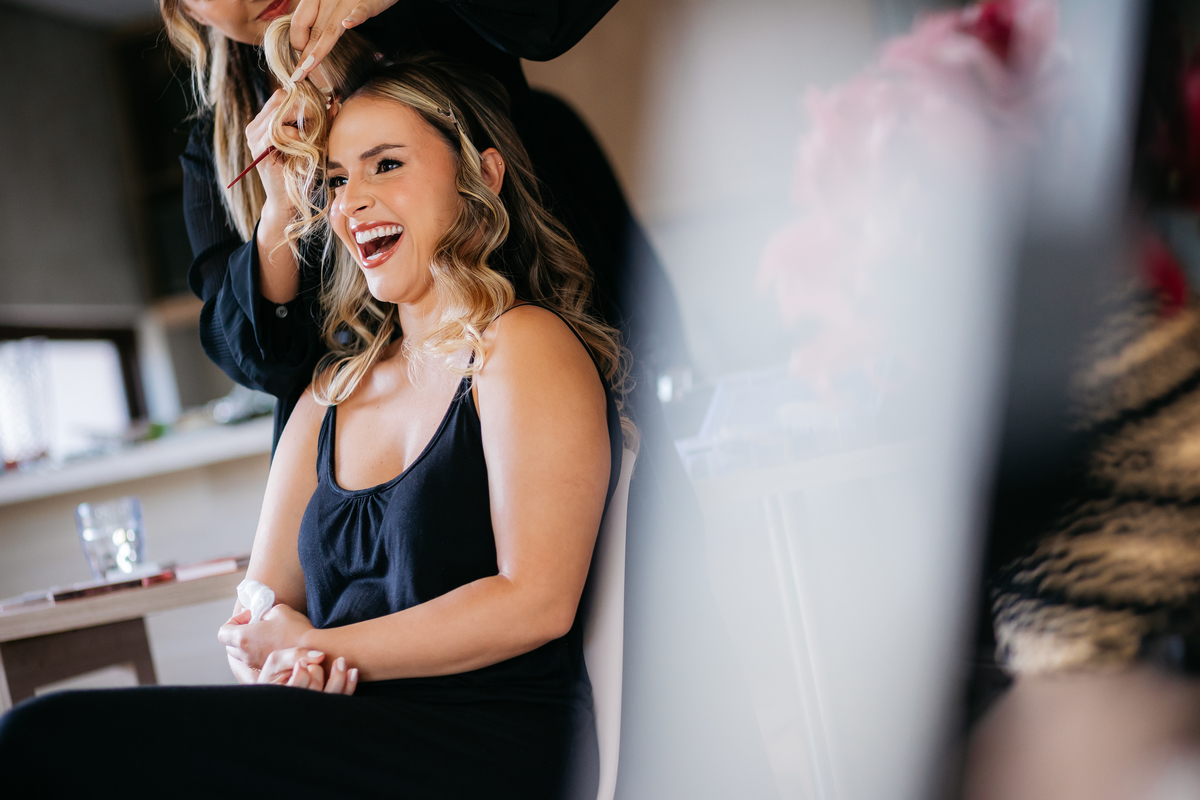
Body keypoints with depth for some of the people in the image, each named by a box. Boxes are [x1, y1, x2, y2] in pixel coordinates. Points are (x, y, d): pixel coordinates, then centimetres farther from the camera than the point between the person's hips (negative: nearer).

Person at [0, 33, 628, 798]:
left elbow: (535, 602, -11)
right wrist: (291, 656, -7)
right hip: (350, 736, 6)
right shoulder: (332, 396, 18)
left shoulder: (525, 346, -3)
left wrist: (323, 647, -6)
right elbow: (264, 602, 17)